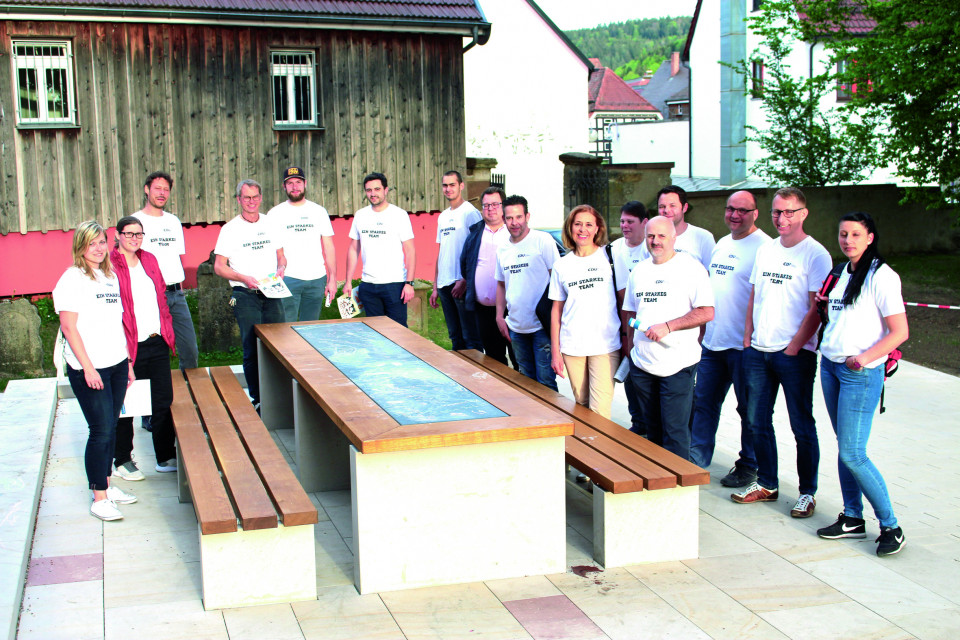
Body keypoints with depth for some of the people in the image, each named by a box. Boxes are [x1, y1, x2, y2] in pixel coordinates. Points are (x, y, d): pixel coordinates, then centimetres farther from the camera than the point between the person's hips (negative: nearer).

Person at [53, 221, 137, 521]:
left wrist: (128, 362, 16)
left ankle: (106, 485, 23)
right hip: (89, 369, -7)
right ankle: (99, 499, 2)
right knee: (101, 430, -6)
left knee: (111, 427, 11)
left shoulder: (111, 276, 13)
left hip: (117, 364, 7)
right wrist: (88, 368, -16)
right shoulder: (72, 279, -8)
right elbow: (69, 327, -12)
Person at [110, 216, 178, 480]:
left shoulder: (149, 260, 12)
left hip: (157, 342, 6)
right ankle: (123, 460, 19)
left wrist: (168, 332, 12)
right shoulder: (110, 265, -9)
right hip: (129, 347, -6)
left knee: (163, 401, 10)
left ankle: (166, 457, 21)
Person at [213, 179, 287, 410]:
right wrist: (244, 278, -16)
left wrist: (280, 268, -3)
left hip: (272, 294, 3)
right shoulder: (230, 229, 0)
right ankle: (258, 399, 7)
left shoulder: (270, 225, 11)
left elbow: (281, 257, 19)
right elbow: (219, 267, -2)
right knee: (252, 349, -3)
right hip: (245, 296, -3)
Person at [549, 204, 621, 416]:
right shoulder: (562, 265, 9)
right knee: (581, 405, 11)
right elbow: (556, 309, 11)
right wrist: (555, 351, 7)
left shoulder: (609, 256, 1)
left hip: (605, 345, -3)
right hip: (572, 347, 3)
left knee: (599, 410, -9)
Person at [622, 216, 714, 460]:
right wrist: (631, 347, 13)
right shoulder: (639, 270, 13)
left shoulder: (691, 267, -6)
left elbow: (706, 312, -13)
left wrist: (667, 326, -19)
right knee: (652, 430, 14)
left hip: (677, 365, -6)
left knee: (674, 432, -6)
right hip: (642, 364, 6)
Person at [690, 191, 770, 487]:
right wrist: (702, 328, 17)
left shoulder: (764, 246, -11)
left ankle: (748, 466, 17)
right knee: (703, 402, 12)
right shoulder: (721, 244, 14)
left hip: (743, 344, -8)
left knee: (749, 408, 5)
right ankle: (695, 461, 20)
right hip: (712, 341, 8)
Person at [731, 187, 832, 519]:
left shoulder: (815, 254, -8)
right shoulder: (765, 250, 11)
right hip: (758, 351, 6)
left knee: (802, 426, 2)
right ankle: (766, 484, 25)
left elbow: (816, 309, -11)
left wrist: (794, 347, -14)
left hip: (795, 353, -6)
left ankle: (808, 492, 13)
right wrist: (748, 336, 7)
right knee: (757, 420, 12)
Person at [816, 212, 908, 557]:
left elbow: (900, 332, -15)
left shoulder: (881, 276, -12)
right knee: (844, 447, 12)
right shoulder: (843, 272, 12)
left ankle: (891, 526, 4)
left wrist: (866, 357, -26)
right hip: (830, 365, 8)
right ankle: (853, 518, 22)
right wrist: (824, 305, 9)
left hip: (861, 373, -8)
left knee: (852, 453, -9)